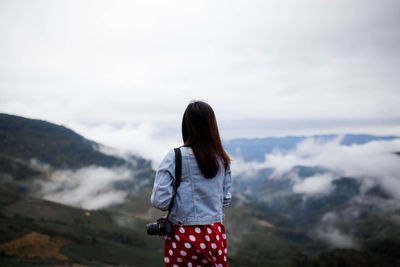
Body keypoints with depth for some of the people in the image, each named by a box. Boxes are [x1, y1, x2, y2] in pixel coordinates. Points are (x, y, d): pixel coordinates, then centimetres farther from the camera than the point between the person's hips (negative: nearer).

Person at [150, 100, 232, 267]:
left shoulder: (175, 156, -13)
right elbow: (225, 200, 7)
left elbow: (159, 201, -16)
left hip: (183, 237, -3)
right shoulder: (222, 159, -1)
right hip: (216, 236, 4)